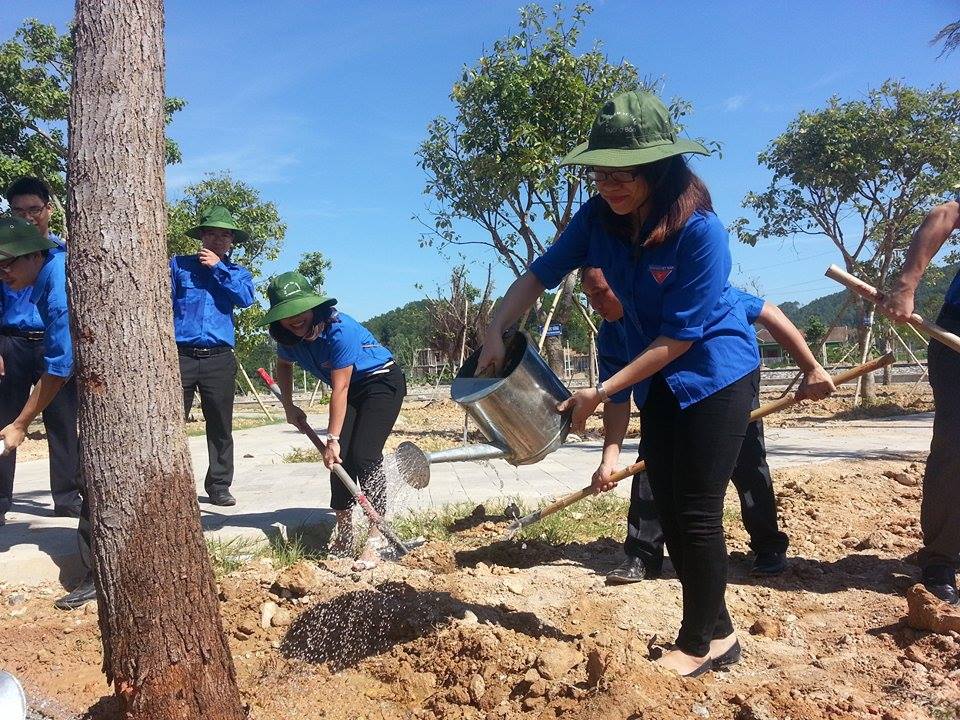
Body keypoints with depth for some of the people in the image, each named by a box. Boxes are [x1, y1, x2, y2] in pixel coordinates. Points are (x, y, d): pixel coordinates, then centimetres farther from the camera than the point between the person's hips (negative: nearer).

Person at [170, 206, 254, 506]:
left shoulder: (237, 273, 15)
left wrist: (218, 266, -6)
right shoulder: (178, 265, 13)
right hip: (180, 356, -1)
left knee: (221, 427, 6)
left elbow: (246, 298, -6)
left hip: (219, 360, 1)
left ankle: (219, 487, 15)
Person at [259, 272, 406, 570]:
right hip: (351, 390, 7)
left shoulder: (339, 329, -32)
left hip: (383, 381, -7)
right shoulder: (288, 337, -9)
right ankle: (344, 537, 10)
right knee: (340, 459, -3)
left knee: (363, 455, -21)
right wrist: (289, 406, 11)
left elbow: (339, 388, -29)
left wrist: (332, 438, -27)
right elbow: (283, 365, 17)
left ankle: (376, 538, -15)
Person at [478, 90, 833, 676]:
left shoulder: (700, 230, -28)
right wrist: (496, 333, -20)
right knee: (669, 511, 10)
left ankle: (700, 643, 17)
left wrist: (601, 393, -26)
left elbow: (679, 337, -25)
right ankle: (717, 630, 26)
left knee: (696, 512, -3)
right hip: (658, 381, 7)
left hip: (716, 373, -7)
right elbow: (540, 275, -4)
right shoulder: (599, 217, -10)